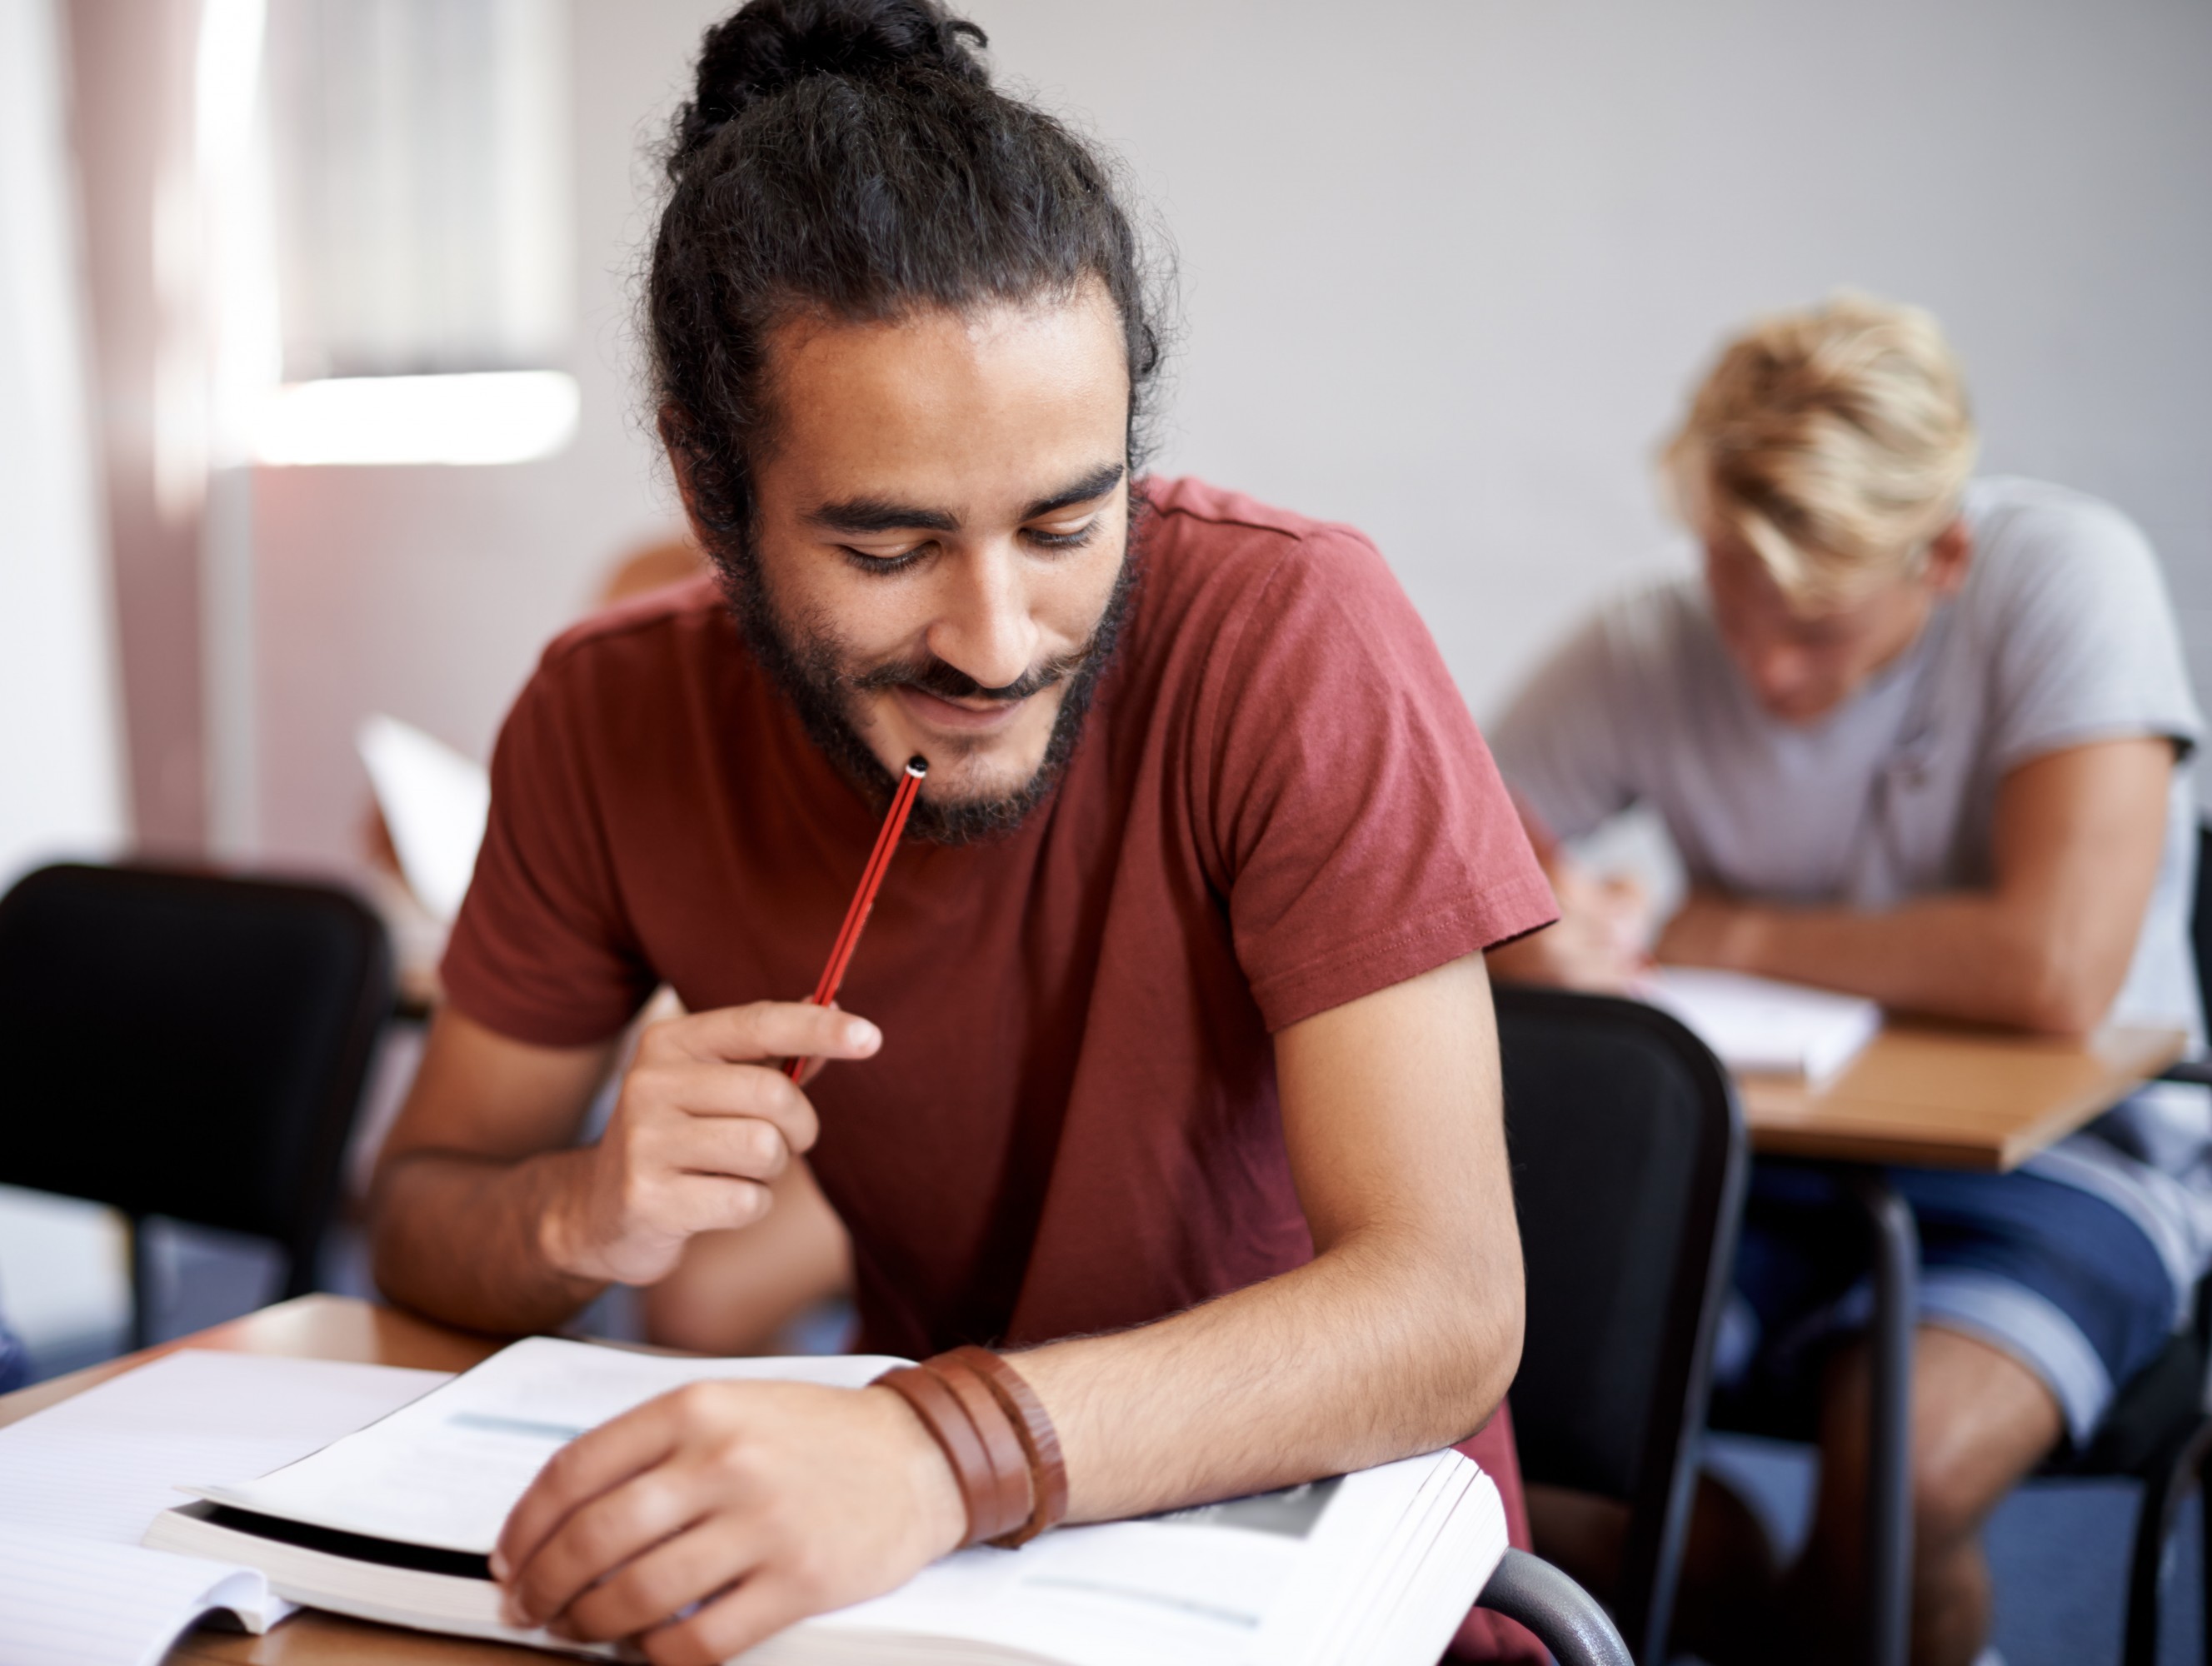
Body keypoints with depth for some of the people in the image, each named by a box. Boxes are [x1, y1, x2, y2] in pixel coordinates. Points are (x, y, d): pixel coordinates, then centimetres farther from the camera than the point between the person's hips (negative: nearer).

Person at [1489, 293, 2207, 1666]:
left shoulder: (2069, 575, -16)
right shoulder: (1642, 657, -7)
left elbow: (2056, 972, -26)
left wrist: (1725, 934, -15)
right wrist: (1527, 923, -27)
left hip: (2064, 1145, -3)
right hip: (1776, 1142, 3)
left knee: (1897, 1465, -31)